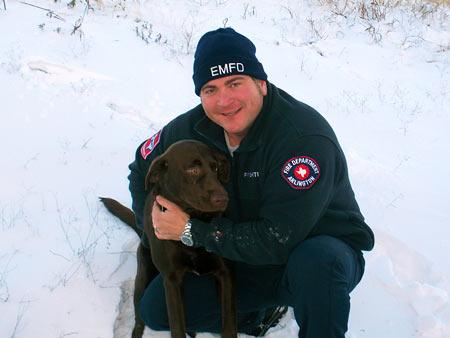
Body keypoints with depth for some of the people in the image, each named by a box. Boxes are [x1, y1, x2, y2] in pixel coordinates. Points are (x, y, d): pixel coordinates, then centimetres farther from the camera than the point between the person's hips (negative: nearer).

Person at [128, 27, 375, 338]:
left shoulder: (306, 137, -29)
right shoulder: (194, 128, -8)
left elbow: (279, 241, -32)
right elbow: (143, 168, 12)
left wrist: (191, 231, -25)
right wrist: (157, 228, -2)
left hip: (325, 254, -6)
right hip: (245, 256, 6)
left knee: (315, 261, -42)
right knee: (155, 308, -7)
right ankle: (264, 312, 11)